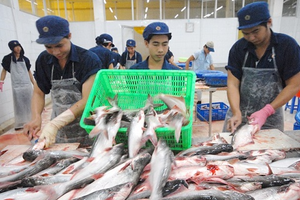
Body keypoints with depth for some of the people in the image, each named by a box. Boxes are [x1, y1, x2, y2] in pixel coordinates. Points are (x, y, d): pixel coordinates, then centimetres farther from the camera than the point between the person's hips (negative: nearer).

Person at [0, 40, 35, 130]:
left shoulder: (25, 59, 7)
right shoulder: (8, 58, 0)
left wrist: (34, 84, 11)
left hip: (27, 85, 2)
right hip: (16, 86, -2)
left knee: (29, 104, 7)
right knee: (18, 105, 2)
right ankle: (19, 124, 12)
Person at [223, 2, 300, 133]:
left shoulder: (287, 45, -9)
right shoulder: (238, 48, -5)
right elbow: (233, 84, -8)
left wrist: (266, 112, -18)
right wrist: (236, 113, -22)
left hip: (270, 119, -1)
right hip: (238, 114, 2)